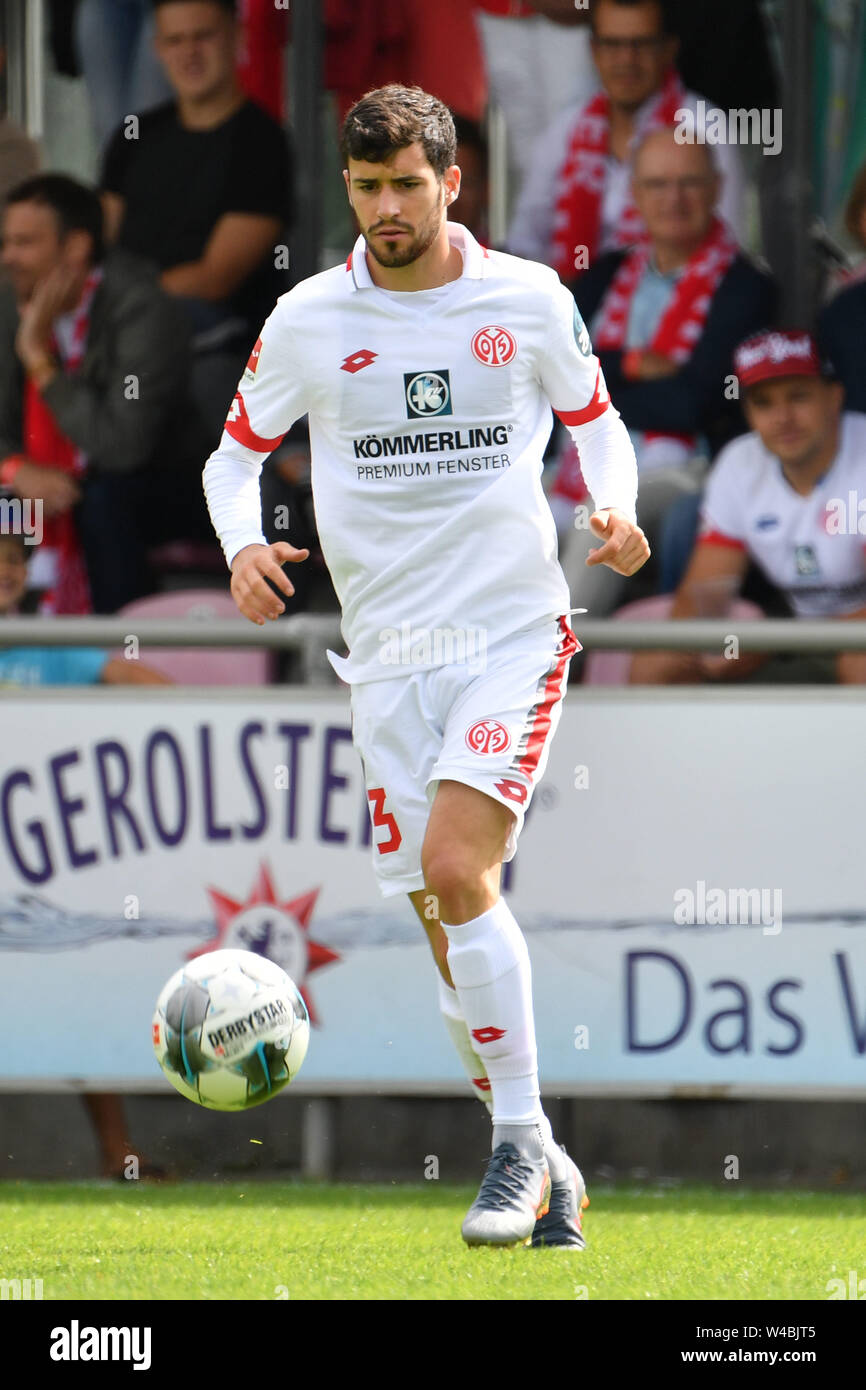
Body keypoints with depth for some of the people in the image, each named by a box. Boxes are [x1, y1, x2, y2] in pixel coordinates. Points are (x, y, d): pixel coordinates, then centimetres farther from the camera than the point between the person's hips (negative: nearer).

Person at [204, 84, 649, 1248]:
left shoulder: (530, 301, 1)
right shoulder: (308, 321, 3)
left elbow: (595, 419, 16)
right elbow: (235, 453, 13)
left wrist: (618, 508, -5)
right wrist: (244, 547, -7)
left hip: (514, 631, -3)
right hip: (388, 656, 3)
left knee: (456, 870, -22)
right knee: (450, 928, 1)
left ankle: (520, 1143, -11)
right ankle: (541, 1173, 14)